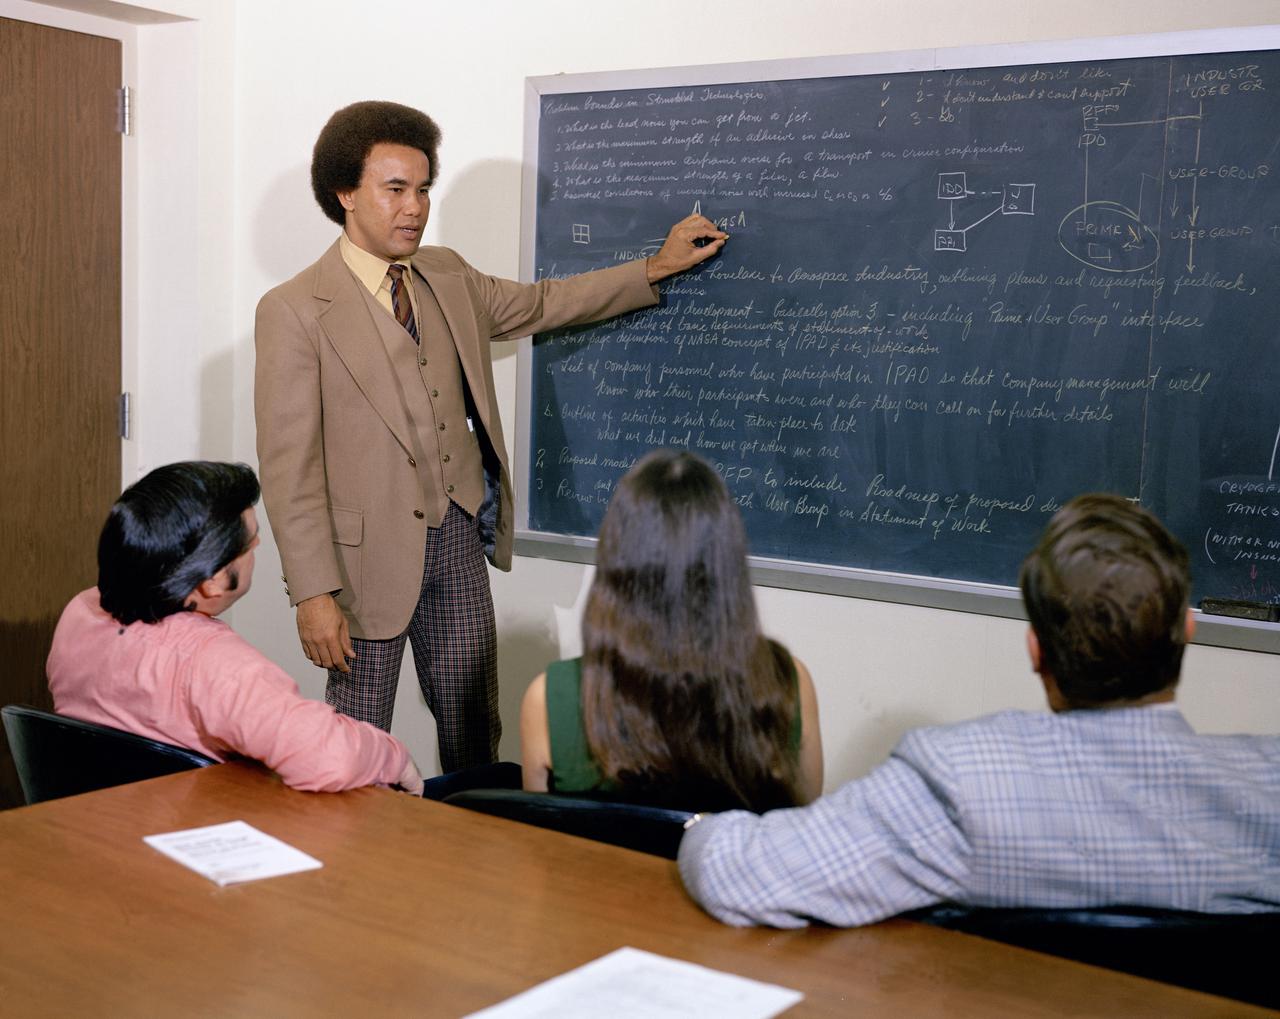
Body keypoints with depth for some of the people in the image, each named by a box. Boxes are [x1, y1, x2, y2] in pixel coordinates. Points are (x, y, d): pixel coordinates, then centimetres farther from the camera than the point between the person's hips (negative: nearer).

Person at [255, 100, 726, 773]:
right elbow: (289, 466, -14)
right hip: (371, 554, -6)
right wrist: (313, 595, -18)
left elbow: (540, 304, 24)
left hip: (459, 541, 6)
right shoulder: (293, 312, -12)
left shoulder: (446, 277, 8)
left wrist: (656, 268, 21)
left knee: (474, 737, 16)